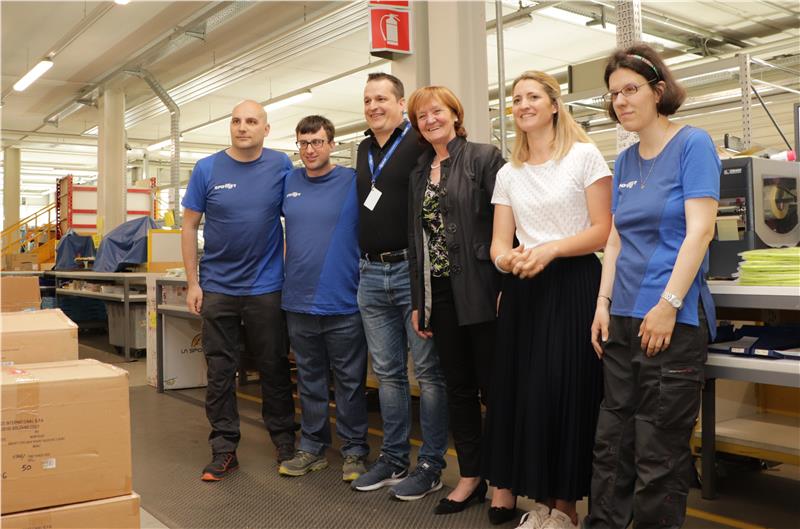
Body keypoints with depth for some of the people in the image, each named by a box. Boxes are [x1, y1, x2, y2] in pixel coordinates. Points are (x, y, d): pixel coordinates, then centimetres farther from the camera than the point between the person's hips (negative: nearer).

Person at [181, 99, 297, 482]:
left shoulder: (281, 166, -1)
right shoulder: (207, 170, -1)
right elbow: (189, 226, 3)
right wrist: (192, 283, -1)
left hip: (266, 288, -1)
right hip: (218, 288, 1)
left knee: (274, 368, 10)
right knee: (220, 372, 8)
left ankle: (284, 441, 26)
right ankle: (223, 449, 19)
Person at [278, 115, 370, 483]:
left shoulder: (353, 182, -5)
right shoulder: (288, 183, 8)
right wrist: (289, 264, 17)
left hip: (343, 302, -4)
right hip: (299, 302, 4)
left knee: (350, 381, 6)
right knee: (309, 380, 15)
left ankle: (354, 451, 19)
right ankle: (312, 448, 28)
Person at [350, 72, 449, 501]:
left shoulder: (421, 143, -5)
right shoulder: (364, 150, 16)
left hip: (413, 270, -7)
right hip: (371, 274, 7)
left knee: (428, 371, 2)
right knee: (387, 372, 13)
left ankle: (431, 465, 12)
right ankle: (393, 459, 24)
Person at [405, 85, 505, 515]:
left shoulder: (484, 157, -3)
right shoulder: (420, 172, 14)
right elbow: (416, 239, 14)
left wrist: (504, 286, -15)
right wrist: (418, 302, 11)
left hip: (479, 290, -5)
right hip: (440, 293, 6)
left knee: (493, 386, 3)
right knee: (458, 386, 12)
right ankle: (470, 476, 24)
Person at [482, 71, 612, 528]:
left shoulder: (584, 156, -1)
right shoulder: (508, 174, 14)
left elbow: (603, 230, -6)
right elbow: (501, 241, 8)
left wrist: (550, 250, -19)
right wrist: (506, 258, -15)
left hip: (574, 285, -5)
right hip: (524, 289, 5)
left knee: (566, 391, -5)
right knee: (521, 391, 3)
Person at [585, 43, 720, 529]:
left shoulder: (692, 144, -5)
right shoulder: (625, 161, 13)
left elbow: (699, 230, -13)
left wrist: (668, 305, -18)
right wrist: (604, 302, 5)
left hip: (673, 319, -6)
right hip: (623, 318, 7)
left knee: (659, 453, 0)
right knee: (613, 442, 12)